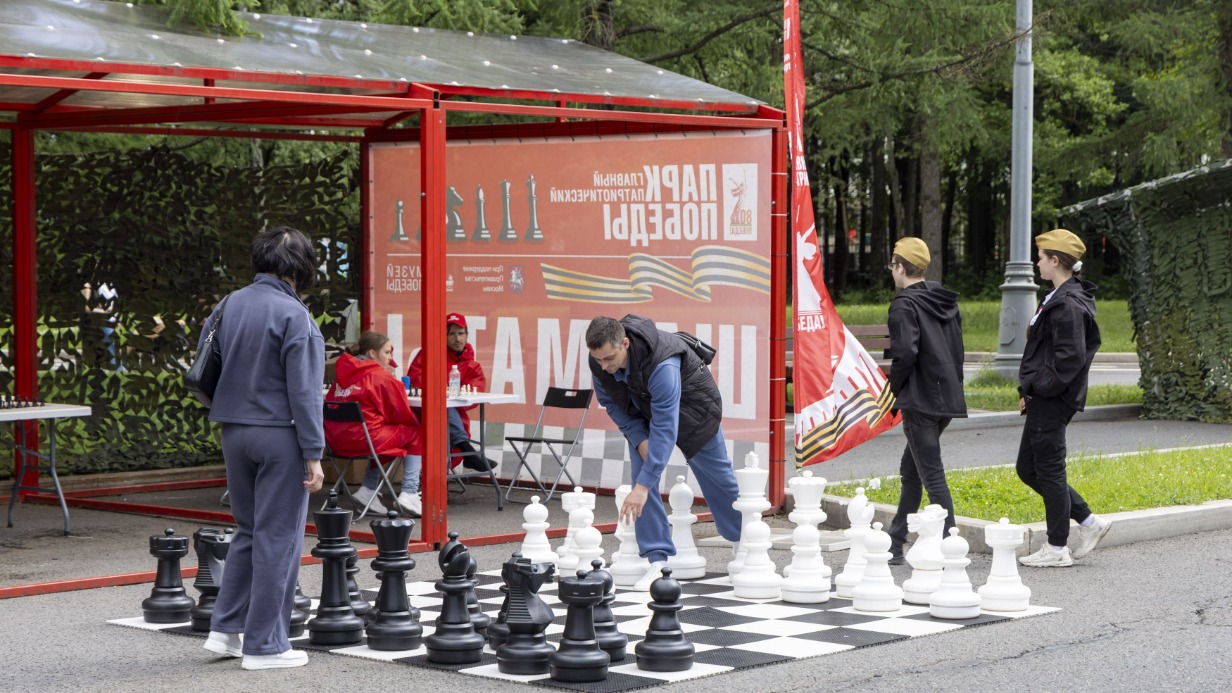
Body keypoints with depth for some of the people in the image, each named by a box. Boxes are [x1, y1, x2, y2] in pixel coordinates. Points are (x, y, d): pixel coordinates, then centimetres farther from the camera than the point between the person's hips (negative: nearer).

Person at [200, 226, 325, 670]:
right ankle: (265, 645, 6)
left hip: (234, 433, 7)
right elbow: (303, 390, -16)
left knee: (248, 531, 20)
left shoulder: (228, 307, 6)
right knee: (278, 538, 1)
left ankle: (225, 629, 20)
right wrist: (313, 453, -14)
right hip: (280, 436, -7)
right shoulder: (293, 315, -15)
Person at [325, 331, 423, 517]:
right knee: (415, 434, 8)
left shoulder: (343, 373, 14)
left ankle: (368, 489, 21)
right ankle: (409, 493, 0)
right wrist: (417, 424, 23)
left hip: (335, 441, 8)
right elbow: (402, 414, 0)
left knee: (383, 433, 31)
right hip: (364, 439, -8)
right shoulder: (381, 376, -5)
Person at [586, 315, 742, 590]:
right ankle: (658, 559, -9)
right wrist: (638, 438, -19)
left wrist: (643, 486, -47)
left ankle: (745, 543, 33)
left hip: (691, 406, -5)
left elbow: (665, 429, -45)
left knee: (717, 477, 10)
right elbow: (610, 402, -5)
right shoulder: (598, 362, -25)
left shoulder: (661, 365, -45)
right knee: (642, 472, -13)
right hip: (642, 410, 5)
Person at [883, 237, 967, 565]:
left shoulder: (905, 305, -12)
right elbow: (956, 350, 15)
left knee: (932, 476, -8)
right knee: (910, 470, 18)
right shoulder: (945, 301, 14)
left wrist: (893, 390, -7)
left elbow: (906, 353, -22)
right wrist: (952, 385, 17)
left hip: (920, 401, -9)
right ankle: (894, 544, 25)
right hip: (948, 398, 9)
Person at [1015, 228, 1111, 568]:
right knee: (1027, 469, 15)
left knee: (1049, 472, -2)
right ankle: (1088, 521, 19)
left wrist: (1036, 388, -17)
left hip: (1051, 401, -11)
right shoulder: (1060, 298, 15)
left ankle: (1057, 549, 6)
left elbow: (1070, 358, -24)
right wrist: (1031, 390, 13)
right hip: (1044, 401, 11)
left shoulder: (1067, 305, -17)